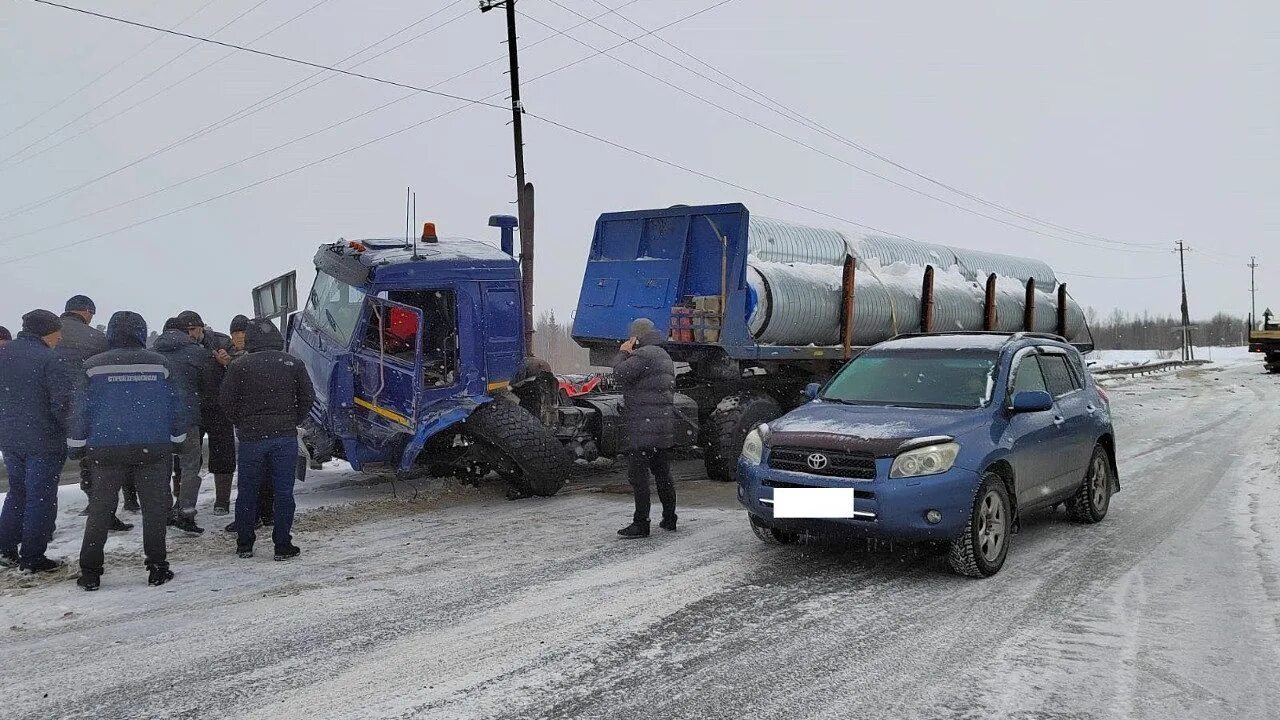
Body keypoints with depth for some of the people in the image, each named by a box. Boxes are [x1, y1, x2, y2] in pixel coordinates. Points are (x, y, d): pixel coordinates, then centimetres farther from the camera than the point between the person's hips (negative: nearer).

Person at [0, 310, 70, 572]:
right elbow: (62, 401, -21)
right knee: (41, 498, 3)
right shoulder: (48, 359, -18)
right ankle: (32, 558, 8)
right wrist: (70, 431, -7)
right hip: (43, 441, -7)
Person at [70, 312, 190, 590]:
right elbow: (177, 408, 4)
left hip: (107, 450, 0)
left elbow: (80, 410, -1)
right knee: (155, 508, 7)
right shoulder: (159, 364, 0)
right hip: (154, 449, 0)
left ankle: (90, 571, 11)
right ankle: (157, 567, 8)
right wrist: (176, 440, 16)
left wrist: (77, 445, 10)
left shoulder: (94, 366, -2)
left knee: (100, 509, 10)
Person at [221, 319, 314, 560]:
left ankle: (244, 544, 20)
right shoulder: (293, 364, 2)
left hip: (251, 437, 0)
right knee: (284, 491, 5)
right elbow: (308, 397, 5)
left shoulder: (239, 366, -3)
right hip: (286, 436, 1)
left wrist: (242, 425, 12)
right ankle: (282, 546, 6)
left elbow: (227, 402, -2)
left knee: (247, 491, 12)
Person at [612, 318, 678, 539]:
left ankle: (641, 523, -7)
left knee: (638, 475, -7)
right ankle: (669, 519, 23)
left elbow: (621, 374, -16)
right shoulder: (664, 355, 21)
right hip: (665, 426, 10)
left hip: (644, 427, -10)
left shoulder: (644, 354, -13)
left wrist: (623, 353, -1)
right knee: (663, 474, 16)